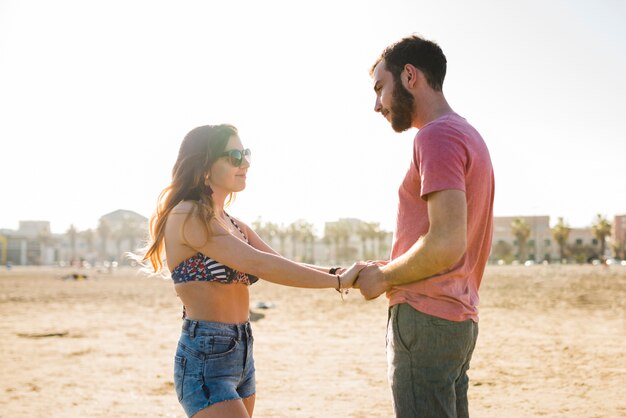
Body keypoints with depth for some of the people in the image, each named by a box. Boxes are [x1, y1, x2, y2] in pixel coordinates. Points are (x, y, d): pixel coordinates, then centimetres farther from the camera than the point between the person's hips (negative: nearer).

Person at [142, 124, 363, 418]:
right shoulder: (188, 216, -13)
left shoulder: (234, 226, 14)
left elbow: (284, 266, 7)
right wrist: (338, 281, -20)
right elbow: (258, 264, -22)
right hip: (204, 360, -9)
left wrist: (342, 272, -9)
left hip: (241, 355, 9)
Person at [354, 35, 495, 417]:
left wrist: (383, 278, -9)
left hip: (425, 319, -10)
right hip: (460, 318, 10)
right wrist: (391, 270, 12)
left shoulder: (437, 136, -13)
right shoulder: (469, 135, 18)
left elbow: (447, 243, -24)